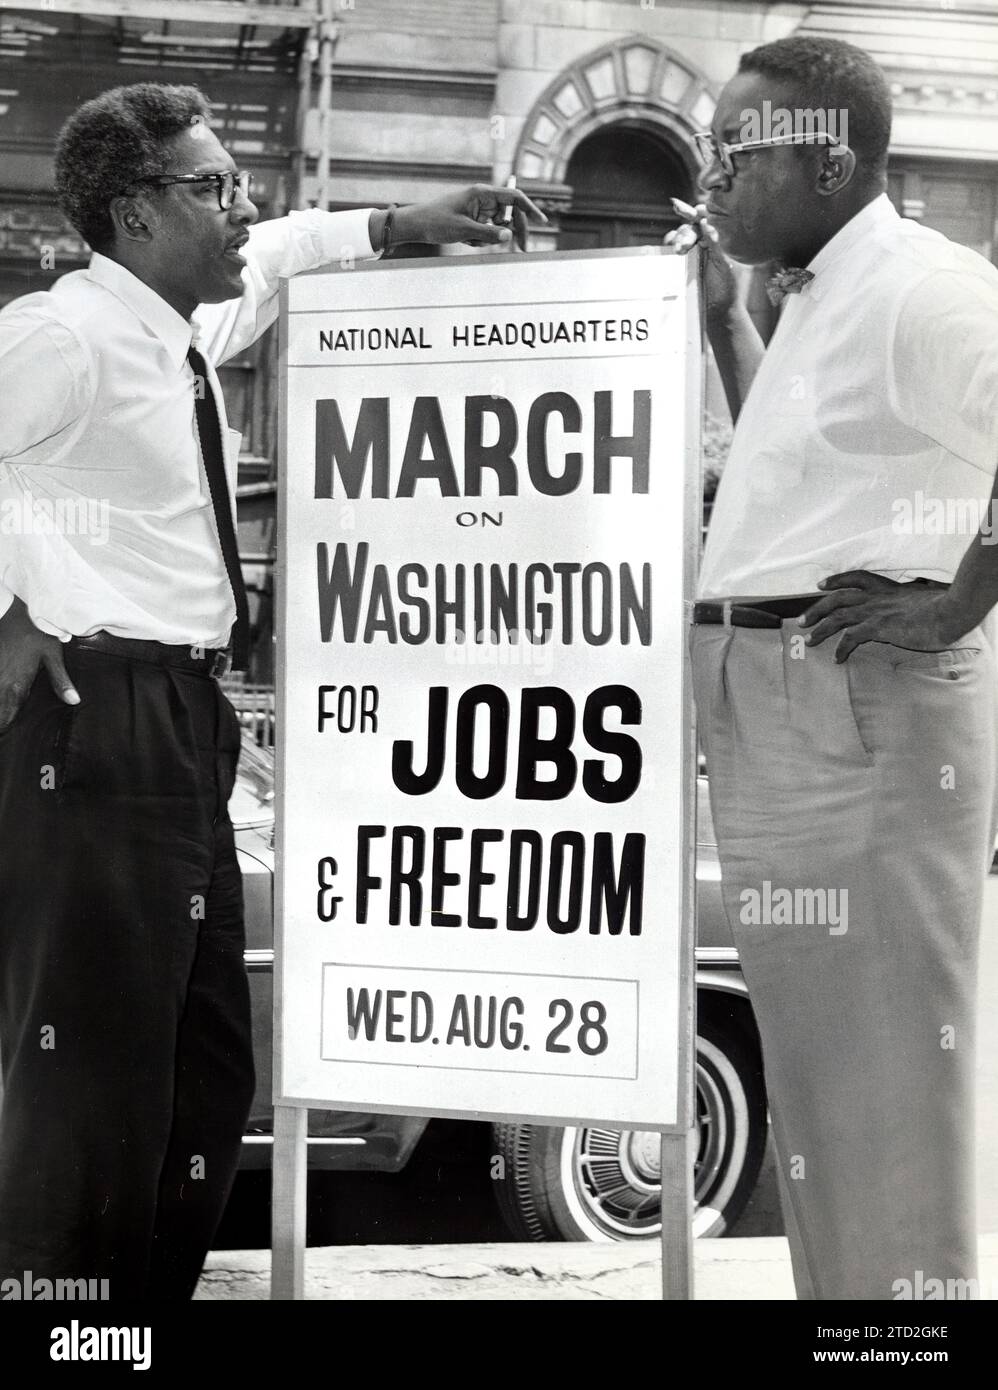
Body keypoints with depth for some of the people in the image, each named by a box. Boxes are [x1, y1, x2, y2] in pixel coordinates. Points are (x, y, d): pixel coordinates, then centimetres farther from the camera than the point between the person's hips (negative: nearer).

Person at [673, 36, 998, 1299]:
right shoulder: (815, 304, 17)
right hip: (774, 716, 10)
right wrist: (722, 320, 23)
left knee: (881, 1067, -5)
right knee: (815, 1065, 16)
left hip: (862, 712, -10)